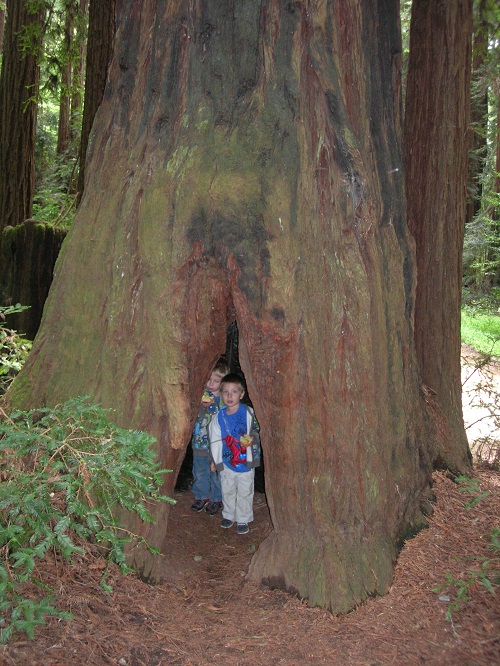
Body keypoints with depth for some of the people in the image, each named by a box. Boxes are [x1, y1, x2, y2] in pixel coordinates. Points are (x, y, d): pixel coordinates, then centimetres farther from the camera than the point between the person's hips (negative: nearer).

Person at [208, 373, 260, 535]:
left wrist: (252, 439, -22)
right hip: (226, 462, 3)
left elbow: (256, 430, -1)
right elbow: (215, 439, 6)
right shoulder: (220, 416, -3)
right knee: (227, 491, 18)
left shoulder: (248, 413, -12)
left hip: (246, 461, -3)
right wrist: (215, 459, 9)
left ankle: (243, 520, 26)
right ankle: (228, 515, 38)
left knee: (244, 492, 9)